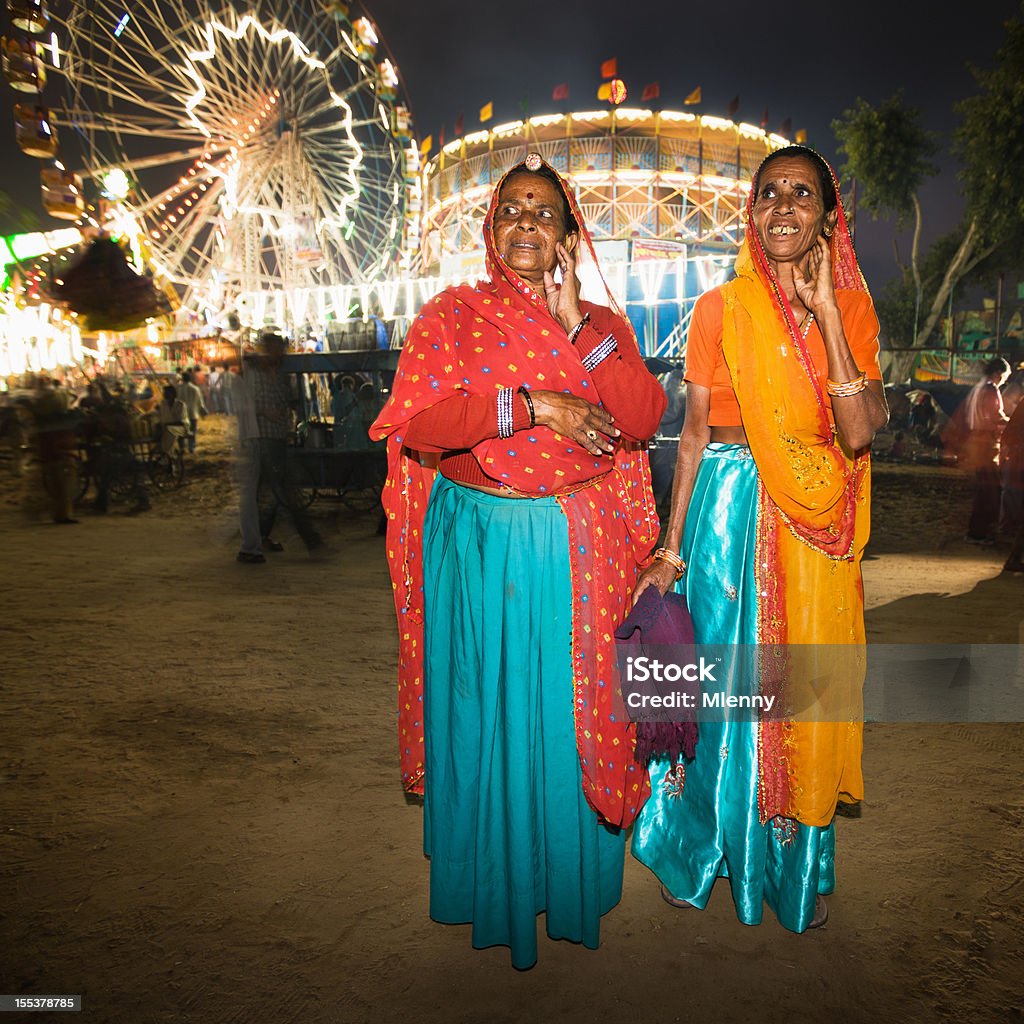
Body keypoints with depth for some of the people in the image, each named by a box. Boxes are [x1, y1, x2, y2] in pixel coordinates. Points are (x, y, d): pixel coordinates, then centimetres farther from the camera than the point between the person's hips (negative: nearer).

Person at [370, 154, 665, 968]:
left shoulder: (604, 323, 11)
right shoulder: (453, 314, 3)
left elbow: (645, 417, -4)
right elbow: (416, 424, -12)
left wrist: (577, 328, -10)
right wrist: (534, 405, -18)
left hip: (579, 554, 2)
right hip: (479, 546, -1)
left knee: (573, 717, 10)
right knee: (486, 714, 8)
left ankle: (574, 882, 34)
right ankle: (491, 887, 31)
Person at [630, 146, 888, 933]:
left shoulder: (853, 312, 4)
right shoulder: (722, 309, -1)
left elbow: (859, 434, -10)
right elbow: (694, 434, 0)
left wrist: (826, 315, -13)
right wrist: (672, 549, -2)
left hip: (817, 525, 2)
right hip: (729, 509, -2)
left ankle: (797, 868, 34)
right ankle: (703, 849, 32)